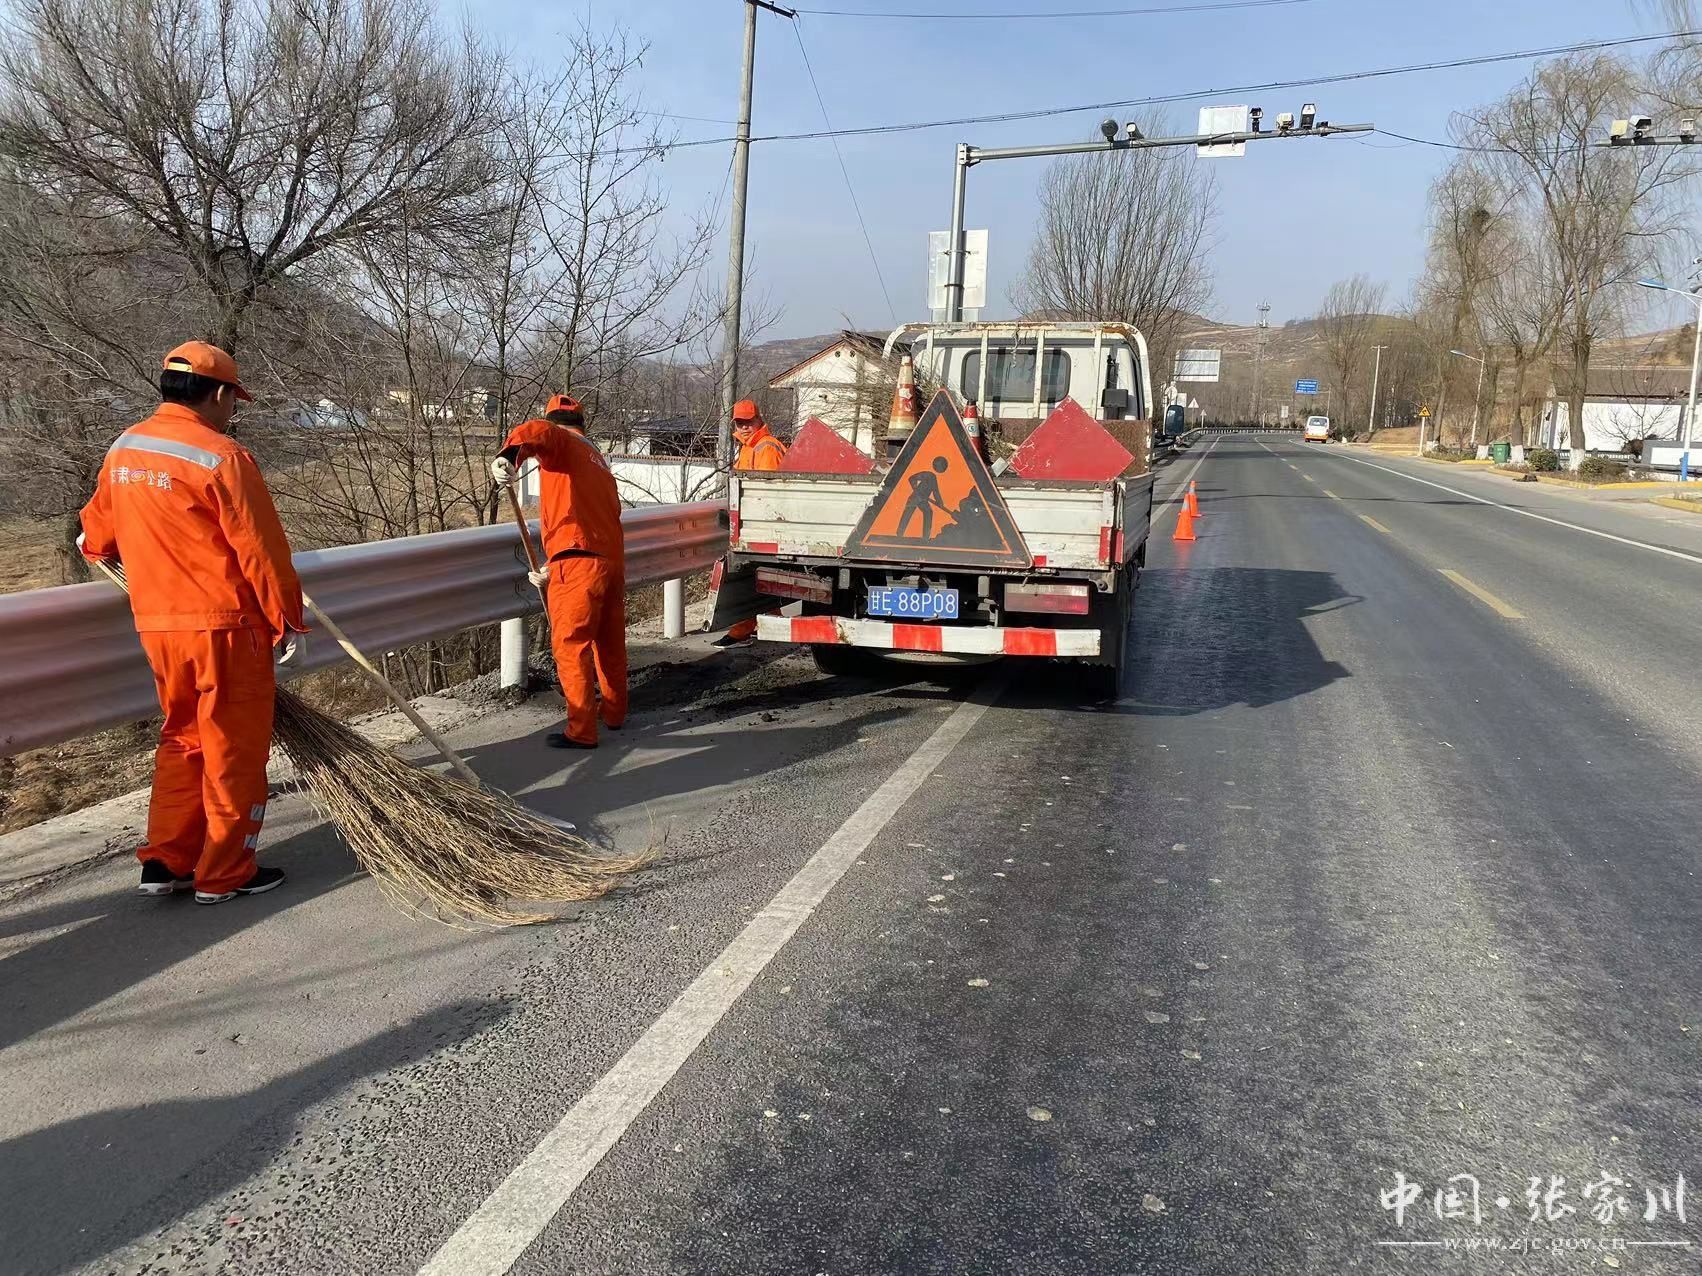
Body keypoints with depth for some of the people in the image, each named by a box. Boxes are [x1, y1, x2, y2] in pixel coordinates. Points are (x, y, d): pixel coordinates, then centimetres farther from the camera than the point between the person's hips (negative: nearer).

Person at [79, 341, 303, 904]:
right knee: (235, 751, 4)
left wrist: (95, 545, 46)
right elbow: (262, 551, -15)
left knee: (183, 740, 19)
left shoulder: (123, 449, 8)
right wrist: (289, 622, -6)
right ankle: (224, 874, 12)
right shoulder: (220, 457, -16)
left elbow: (98, 529, 22)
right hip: (224, 625, -7)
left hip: (157, 625, 7)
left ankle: (166, 862, 22)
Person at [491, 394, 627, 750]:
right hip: (613, 559, 8)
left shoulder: (560, 442, 2)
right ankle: (614, 713, 35)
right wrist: (552, 570, 29)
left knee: (571, 646, -1)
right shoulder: (597, 458, 26)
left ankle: (581, 731, 1)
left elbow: (535, 431, -24)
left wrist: (508, 455, -42)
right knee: (610, 642, 20)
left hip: (579, 563, -8)